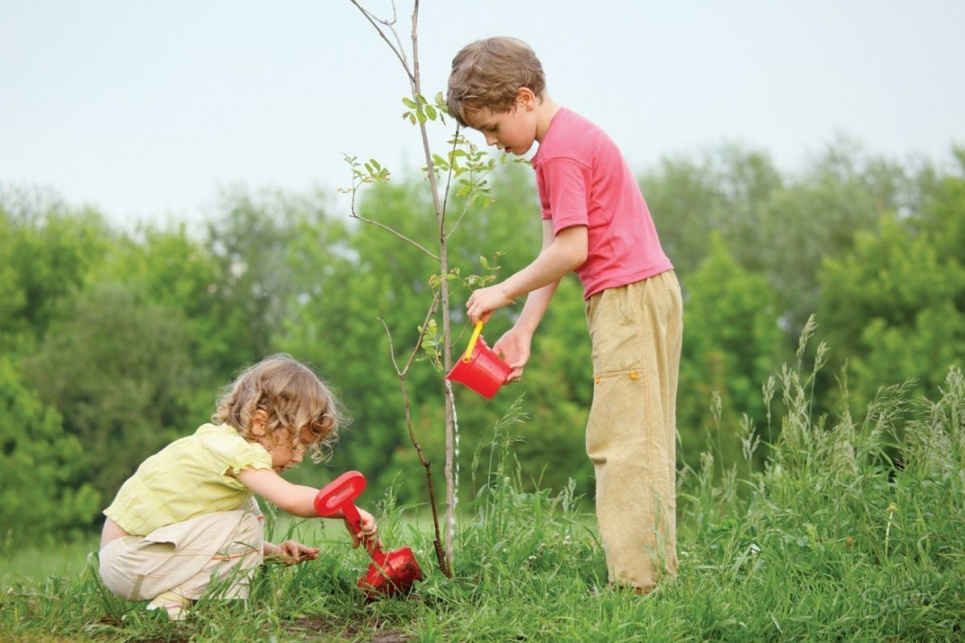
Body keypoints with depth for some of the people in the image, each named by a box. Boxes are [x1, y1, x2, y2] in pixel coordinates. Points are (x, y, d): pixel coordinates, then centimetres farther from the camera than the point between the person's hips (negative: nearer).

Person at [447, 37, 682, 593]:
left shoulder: (561, 151, -14)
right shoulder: (569, 139, 18)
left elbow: (571, 250, -19)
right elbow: (555, 250, 16)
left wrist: (504, 292, -7)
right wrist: (524, 329, 10)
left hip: (629, 297, -11)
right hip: (648, 296, 11)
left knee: (620, 441, -10)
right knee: (644, 444, 11)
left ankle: (635, 583, -10)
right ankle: (660, 571, 15)